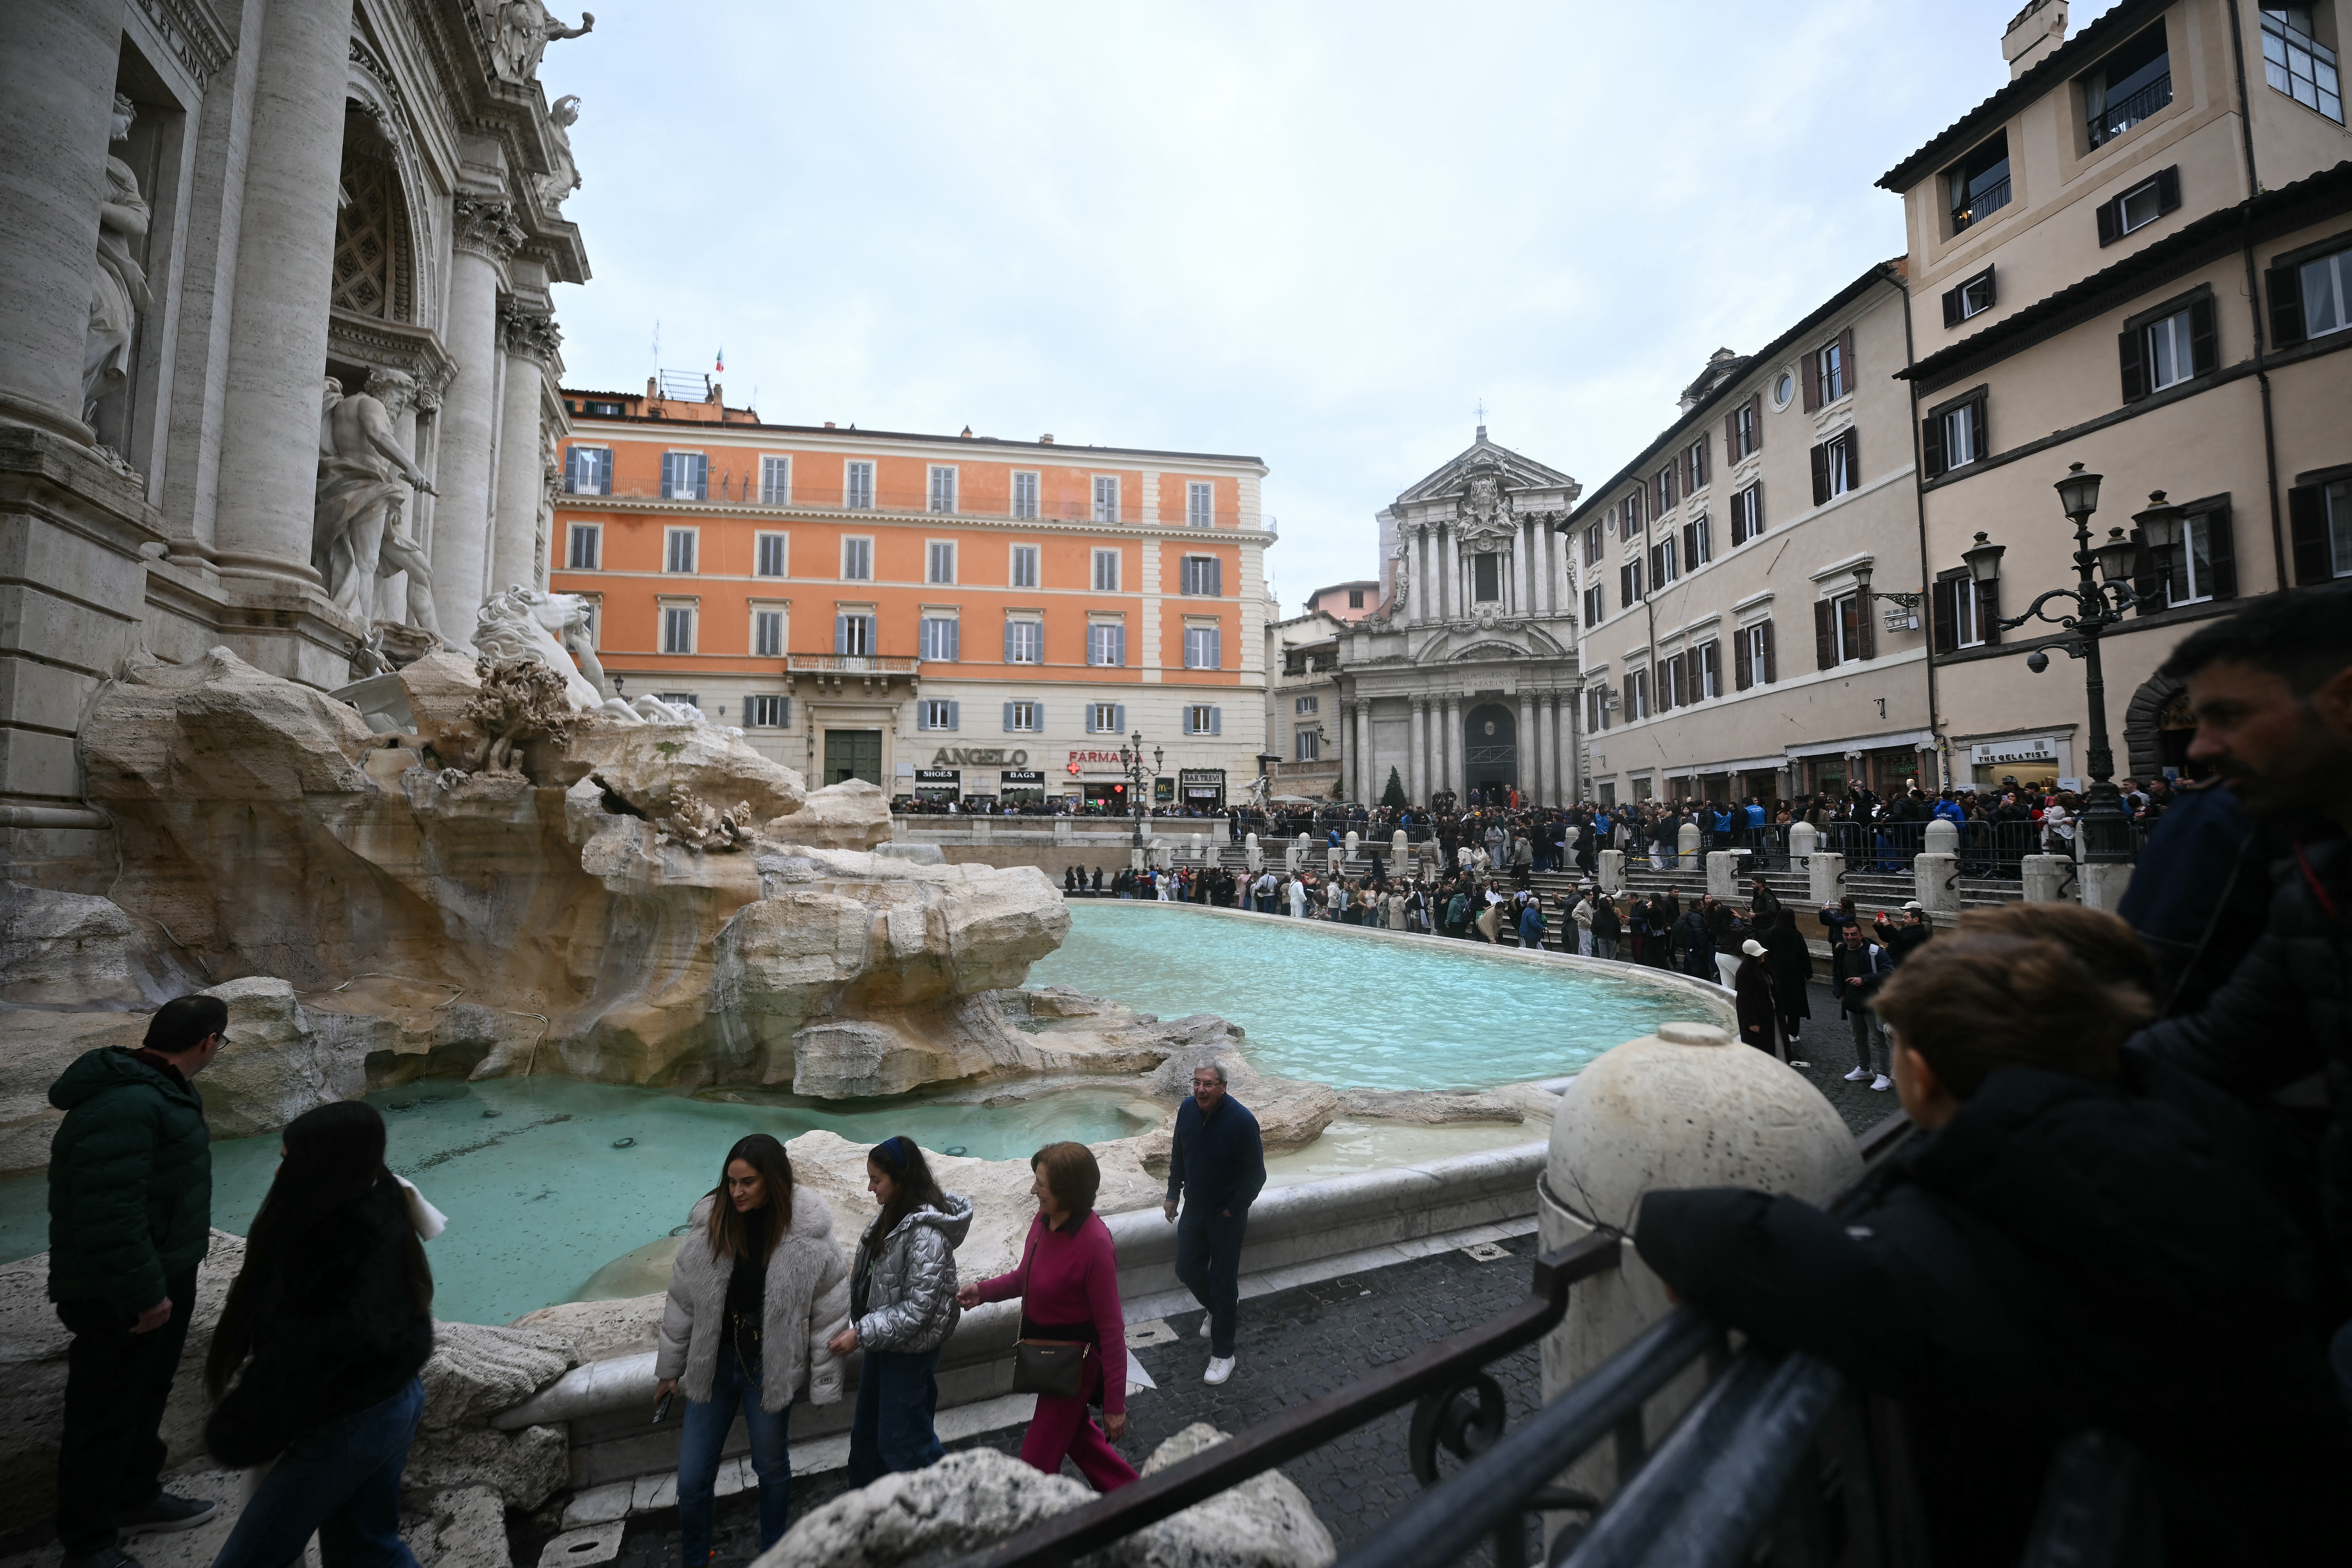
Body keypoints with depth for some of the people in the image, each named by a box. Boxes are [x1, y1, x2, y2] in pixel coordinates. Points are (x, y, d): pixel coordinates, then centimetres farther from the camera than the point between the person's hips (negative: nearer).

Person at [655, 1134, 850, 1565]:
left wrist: (823, 1387, -7)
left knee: (771, 1467, 19)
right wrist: (670, 1368, 10)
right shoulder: (710, 1226, -13)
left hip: (771, 1370, -2)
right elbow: (682, 1303, 1)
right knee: (692, 1477, 12)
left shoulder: (809, 1240, -20)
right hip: (713, 1364, 2)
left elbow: (829, 1318, -12)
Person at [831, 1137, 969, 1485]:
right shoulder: (896, 1214, -1)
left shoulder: (927, 1233, -29)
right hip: (884, 1341, 9)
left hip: (910, 1349, -9)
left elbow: (918, 1309, -27)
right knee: (867, 1434, 22)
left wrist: (861, 1334, -25)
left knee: (902, 1442, 6)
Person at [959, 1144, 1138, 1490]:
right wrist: (985, 1290, -7)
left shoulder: (1095, 1244, -32)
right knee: (1076, 1433, 28)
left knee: (1037, 1460, 9)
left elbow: (1112, 1328, -24)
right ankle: (1127, 1493, 49)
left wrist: (1115, 1403, -18)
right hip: (1046, 1350, 8)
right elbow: (1026, 1277, 9)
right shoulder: (1044, 1221, -10)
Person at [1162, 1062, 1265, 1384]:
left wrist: (1233, 1210, -14)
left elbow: (1256, 1175, -15)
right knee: (1187, 1270, 16)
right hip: (1194, 1209, 5)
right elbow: (1178, 1156, 7)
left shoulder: (1242, 1120, -25)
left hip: (1227, 1215, -5)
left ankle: (1223, 1355, 22)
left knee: (1223, 1283, 5)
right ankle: (1217, 1309, 46)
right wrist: (1173, 1195, 9)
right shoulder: (1187, 1110, -10)